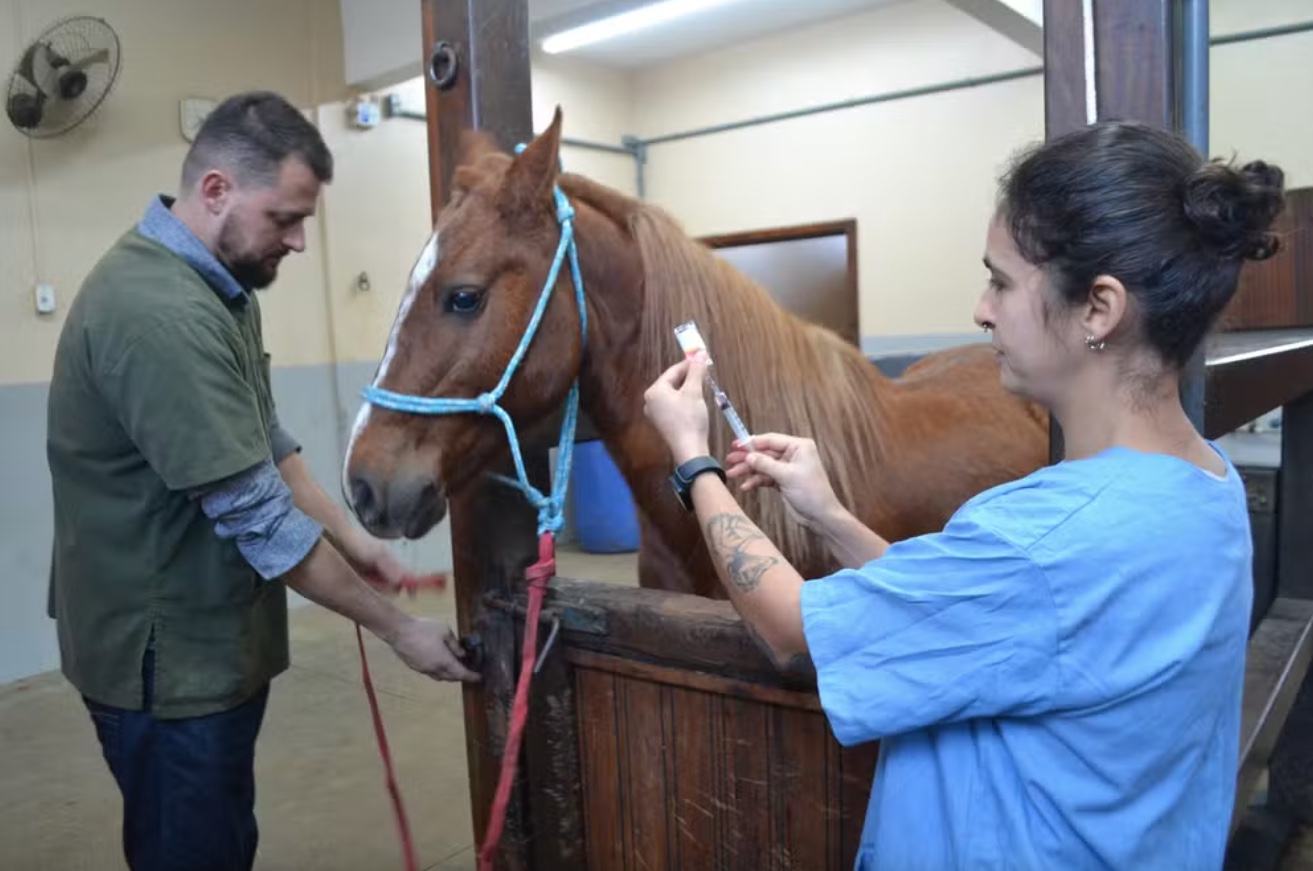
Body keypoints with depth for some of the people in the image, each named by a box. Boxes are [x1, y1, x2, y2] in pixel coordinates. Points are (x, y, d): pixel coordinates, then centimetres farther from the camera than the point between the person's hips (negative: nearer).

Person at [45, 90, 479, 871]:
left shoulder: (215, 286, 5)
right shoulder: (160, 312, -28)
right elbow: (258, 516, -27)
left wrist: (350, 538, 3)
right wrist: (398, 628, -19)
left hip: (212, 638, 9)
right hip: (169, 656, -9)